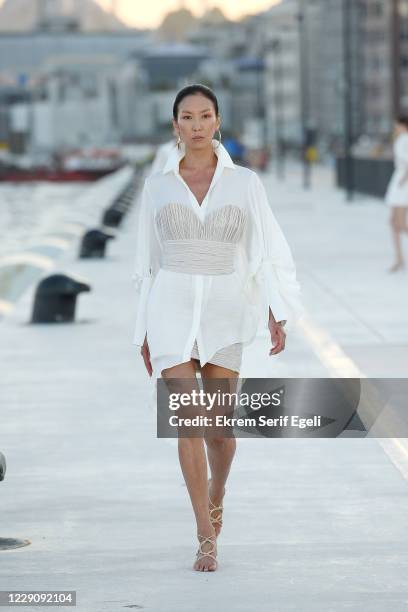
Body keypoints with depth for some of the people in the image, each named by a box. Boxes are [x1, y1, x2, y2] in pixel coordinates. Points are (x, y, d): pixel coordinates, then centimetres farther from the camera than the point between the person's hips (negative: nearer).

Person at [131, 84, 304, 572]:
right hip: (171, 308, 0)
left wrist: (277, 314, -9)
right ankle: (206, 540, -6)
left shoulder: (245, 183, 3)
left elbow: (268, 251, 1)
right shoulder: (157, 186, 5)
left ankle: (215, 494, 39)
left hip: (223, 311, 0)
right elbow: (148, 260, 11)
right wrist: (144, 330, 11)